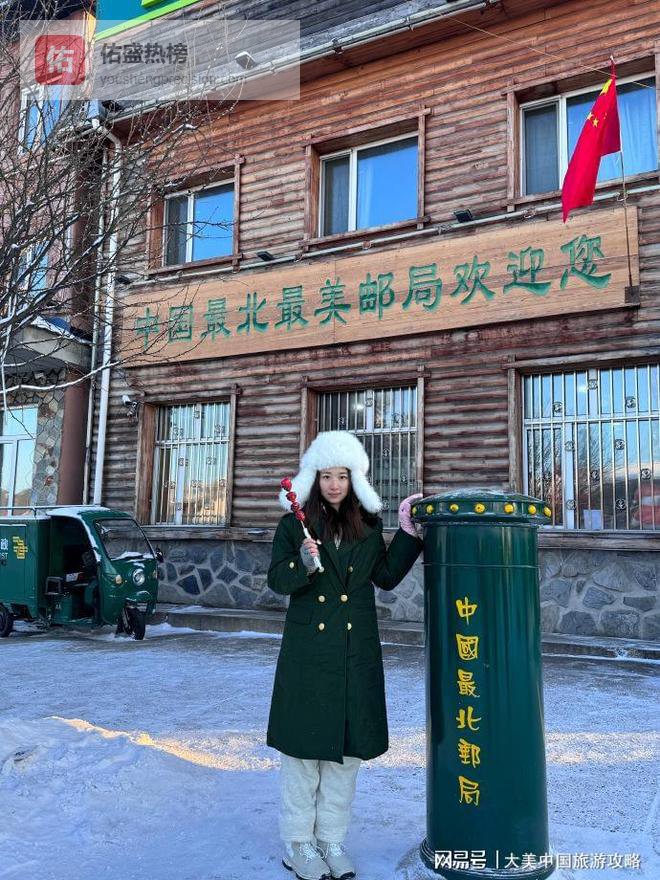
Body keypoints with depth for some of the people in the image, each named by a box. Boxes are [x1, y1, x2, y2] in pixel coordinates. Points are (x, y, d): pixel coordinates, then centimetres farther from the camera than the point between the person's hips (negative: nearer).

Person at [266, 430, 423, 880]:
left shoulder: (368, 525, 6)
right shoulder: (295, 523, -2)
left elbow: (386, 577, 8)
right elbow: (278, 580, -3)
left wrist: (408, 533, -1)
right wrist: (302, 562, -23)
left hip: (356, 651, 3)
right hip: (308, 649, -3)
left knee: (348, 746, 11)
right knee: (304, 743, 6)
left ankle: (332, 840, 27)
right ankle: (298, 844, 23)